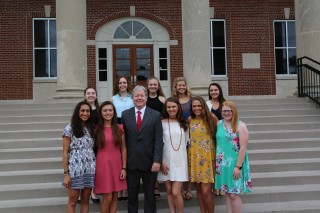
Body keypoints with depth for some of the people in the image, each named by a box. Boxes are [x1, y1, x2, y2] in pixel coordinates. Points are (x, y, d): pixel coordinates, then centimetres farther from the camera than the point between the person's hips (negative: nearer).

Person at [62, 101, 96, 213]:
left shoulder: (91, 128, 9)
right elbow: (65, 152, -4)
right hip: (75, 169, -4)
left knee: (85, 200, 10)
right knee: (72, 201, 3)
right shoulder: (70, 128, -3)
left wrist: (96, 167, 2)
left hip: (90, 169, 4)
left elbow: (94, 149, 12)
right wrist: (66, 173, -9)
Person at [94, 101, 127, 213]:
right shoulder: (96, 129, -1)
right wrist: (93, 167, -2)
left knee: (114, 197, 7)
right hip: (103, 164, -2)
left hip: (116, 164, 2)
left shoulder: (119, 128, 4)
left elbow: (123, 149, 5)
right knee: (107, 198, -4)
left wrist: (124, 168, 0)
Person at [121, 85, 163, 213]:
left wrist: (157, 160, -13)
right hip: (131, 161, 1)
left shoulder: (155, 115, -1)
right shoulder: (125, 114, 4)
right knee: (132, 194, 12)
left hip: (149, 161, -1)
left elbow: (159, 140, -5)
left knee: (149, 194, 12)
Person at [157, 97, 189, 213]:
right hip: (166, 161, 0)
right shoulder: (162, 123, -2)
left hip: (180, 161, 0)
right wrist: (161, 162, -8)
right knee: (169, 191, 8)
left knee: (176, 192, -8)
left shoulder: (183, 123, 7)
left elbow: (187, 142, 14)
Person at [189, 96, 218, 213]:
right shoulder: (190, 120, 4)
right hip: (194, 157, 4)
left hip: (208, 157, -4)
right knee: (199, 190, 11)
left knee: (206, 191, -8)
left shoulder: (211, 117, -5)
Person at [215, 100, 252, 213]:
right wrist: (216, 161, 5)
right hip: (222, 164, 5)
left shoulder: (240, 126, -10)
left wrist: (238, 166, -16)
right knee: (227, 192, 12)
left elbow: (243, 147, -13)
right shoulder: (219, 124, 5)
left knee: (234, 194, -5)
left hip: (235, 164, -5)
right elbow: (217, 142, 9)